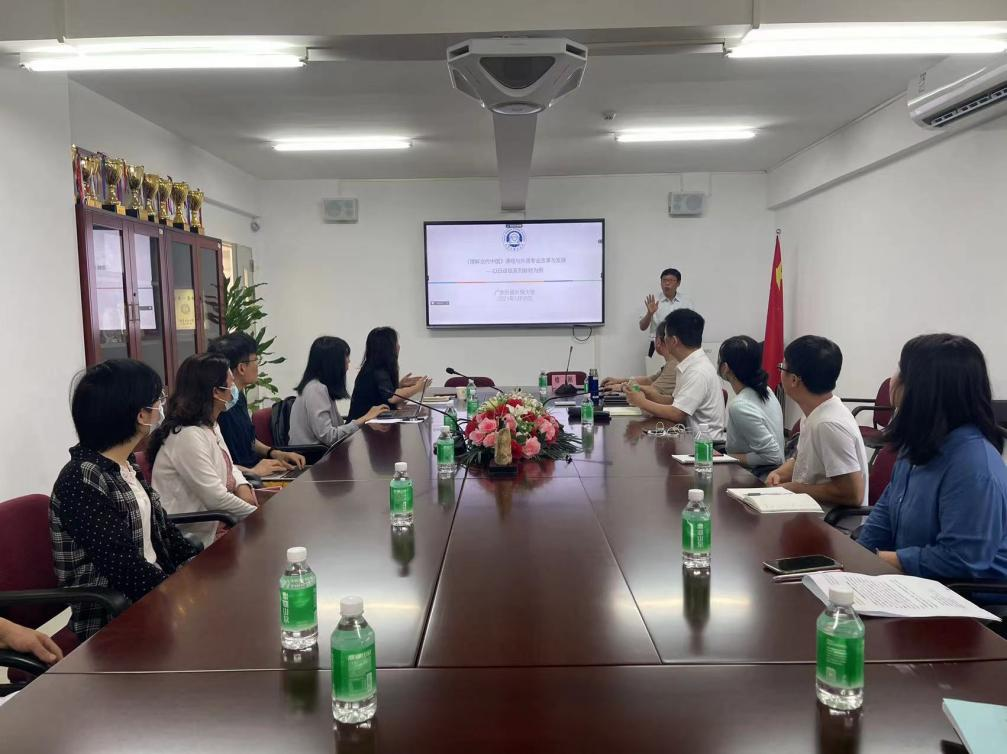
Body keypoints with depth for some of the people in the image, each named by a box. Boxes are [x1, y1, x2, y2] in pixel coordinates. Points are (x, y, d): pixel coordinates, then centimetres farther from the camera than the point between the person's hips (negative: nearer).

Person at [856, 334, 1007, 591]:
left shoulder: (973, 463, -25)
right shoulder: (919, 444, 5)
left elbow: (960, 559, -28)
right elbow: (886, 510, 12)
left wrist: (877, 560, -18)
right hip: (918, 586, 8)